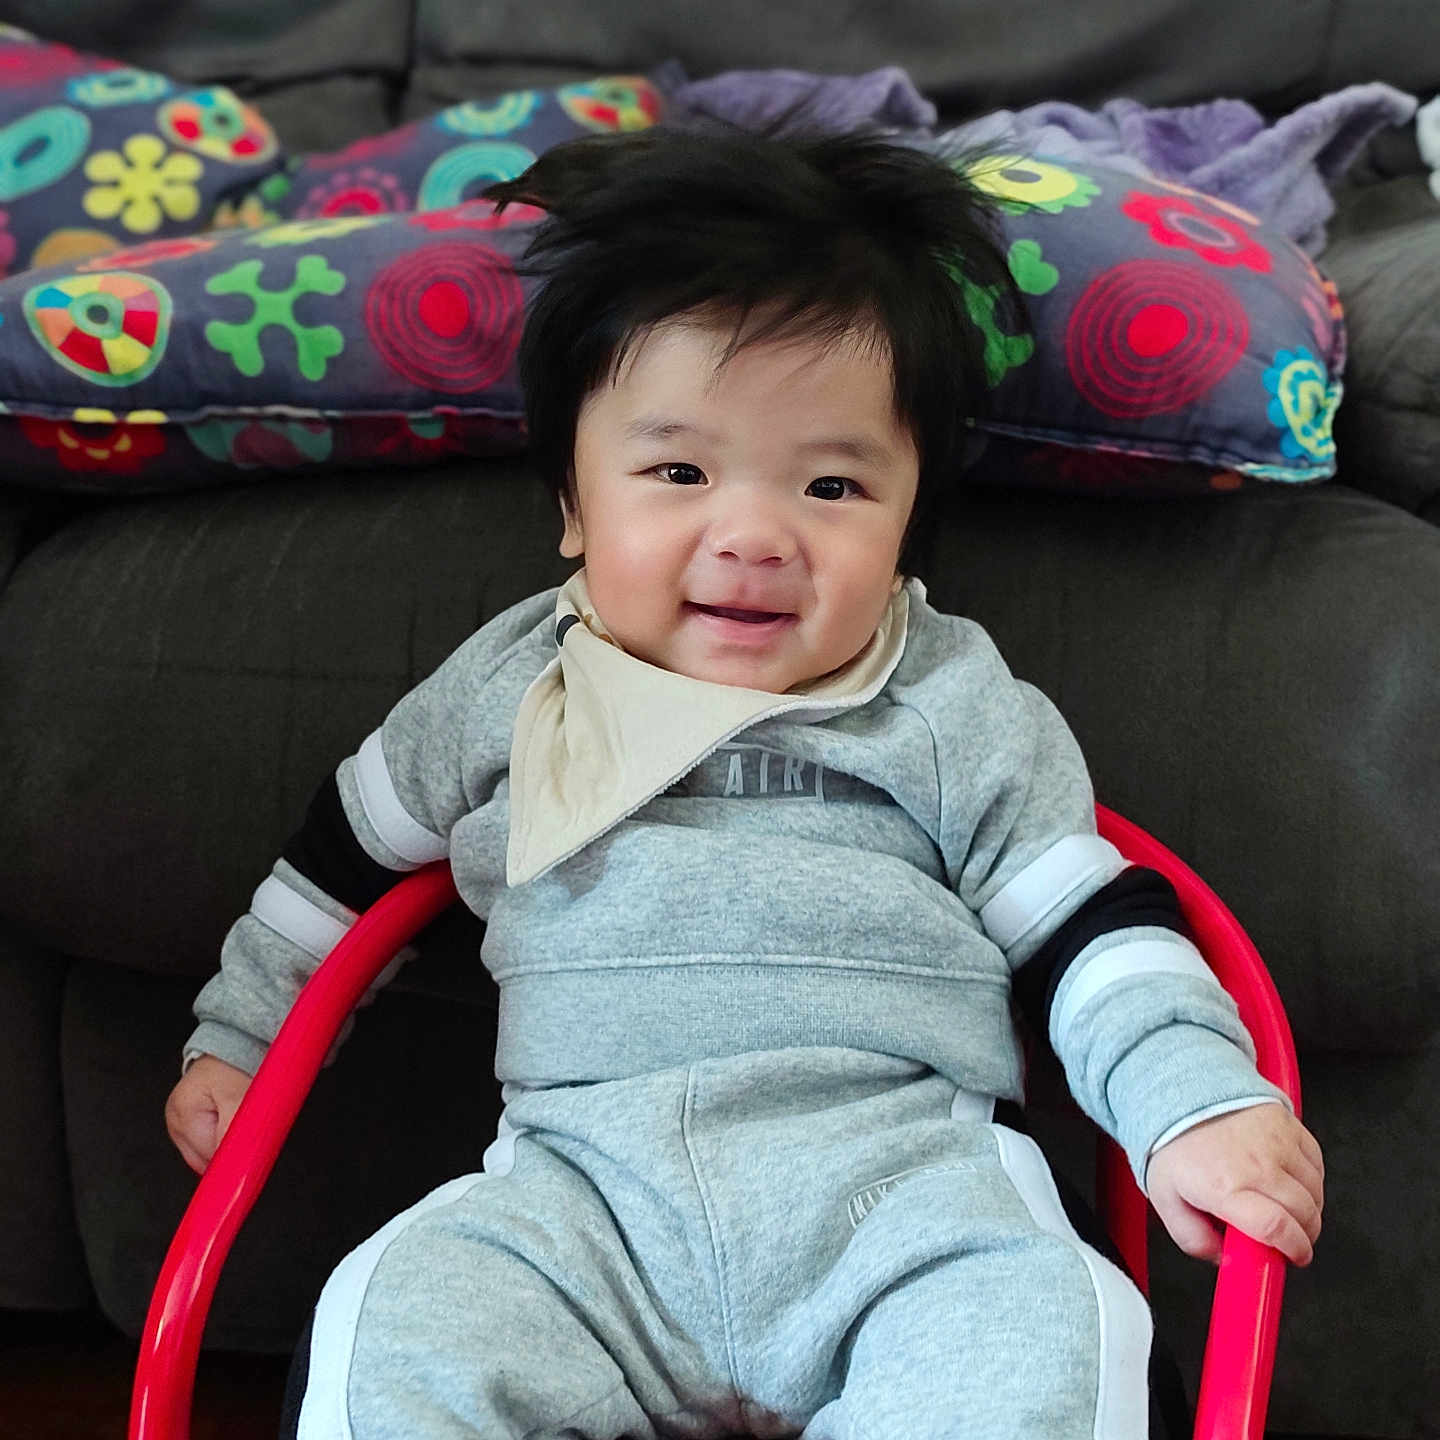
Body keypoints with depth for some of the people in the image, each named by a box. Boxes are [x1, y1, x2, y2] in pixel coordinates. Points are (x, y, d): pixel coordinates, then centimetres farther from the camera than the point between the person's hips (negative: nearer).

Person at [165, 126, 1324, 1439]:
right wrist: (236, 1034, 33)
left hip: (898, 1175, 0)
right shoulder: (509, 689, 15)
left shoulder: (959, 707, 10)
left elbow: (1092, 923, 11)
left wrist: (1199, 1101, -3)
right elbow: (352, 854, 28)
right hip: (588, 1180, 1)